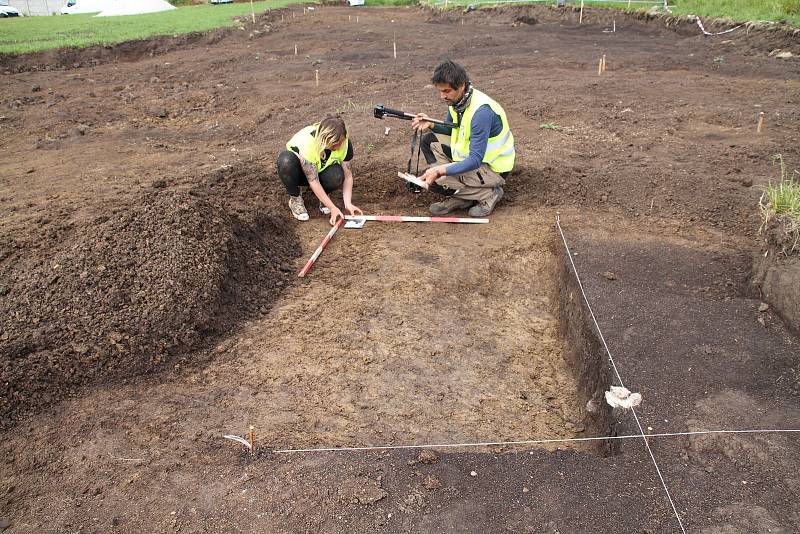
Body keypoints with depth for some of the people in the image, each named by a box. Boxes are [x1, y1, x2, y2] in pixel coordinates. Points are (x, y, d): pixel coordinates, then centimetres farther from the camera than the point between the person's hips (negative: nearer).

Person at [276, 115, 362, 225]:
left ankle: (323, 197, -1)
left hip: (322, 171, 2)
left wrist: (348, 203, -27)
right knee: (286, 159, -38)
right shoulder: (306, 143, -37)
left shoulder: (344, 143, -24)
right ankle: (295, 199, -14)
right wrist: (333, 208, -35)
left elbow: (347, 175, -15)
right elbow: (313, 181, -34)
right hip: (300, 172, -2)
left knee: (336, 176, -35)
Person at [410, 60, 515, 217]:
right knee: (428, 139, -1)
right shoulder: (456, 100, -4)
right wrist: (431, 125, -9)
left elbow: (476, 160, -32)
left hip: (494, 168, -9)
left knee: (440, 179, -25)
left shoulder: (481, 111, -30)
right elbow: (450, 130, 14)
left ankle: (489, 194, -3)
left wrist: (439, 171, -40)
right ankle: (460, 197, -1)